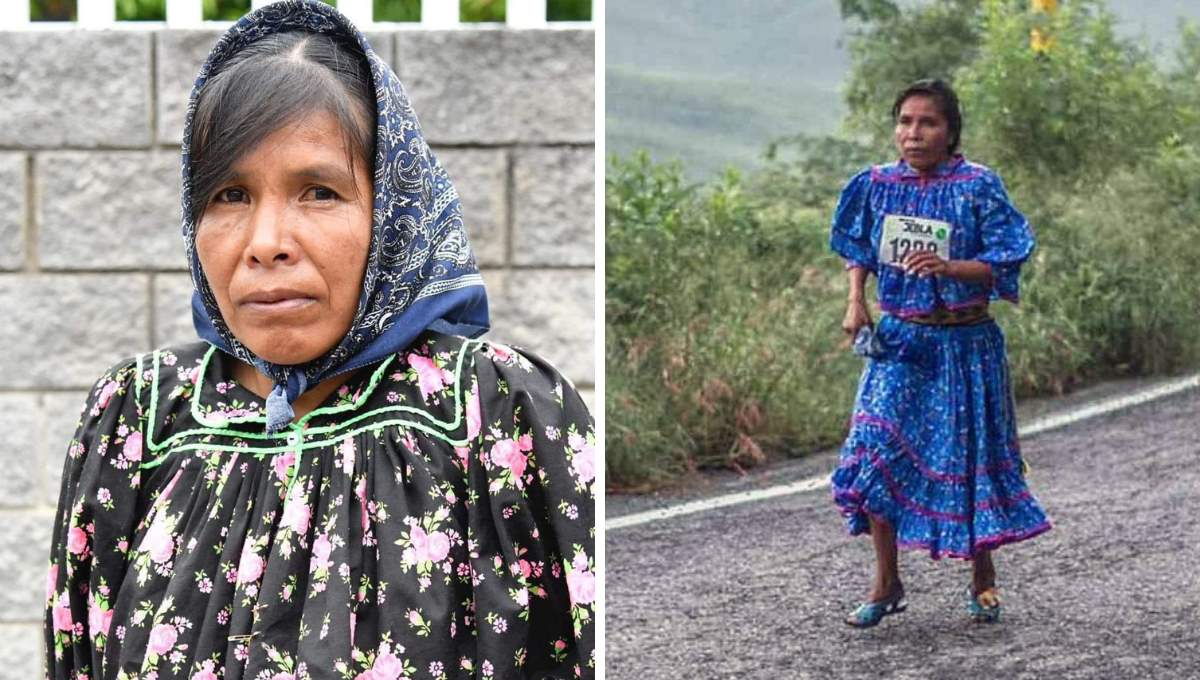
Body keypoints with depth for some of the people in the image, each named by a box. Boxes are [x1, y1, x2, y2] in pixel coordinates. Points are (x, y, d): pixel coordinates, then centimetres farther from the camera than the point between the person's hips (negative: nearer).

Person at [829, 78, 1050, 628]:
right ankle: (887, 584, 6)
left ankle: (982, 579, 25)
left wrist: (949, 268, -27)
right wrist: (856, 302, 1)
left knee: (968, 455, 5)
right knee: (875, 453, -7)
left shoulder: (977, 186, -8)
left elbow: (1003, 262, -10)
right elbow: (858, 250, 16)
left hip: (963, 344, -3)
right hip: (897, 340, 3)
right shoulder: (878, 184, 3)